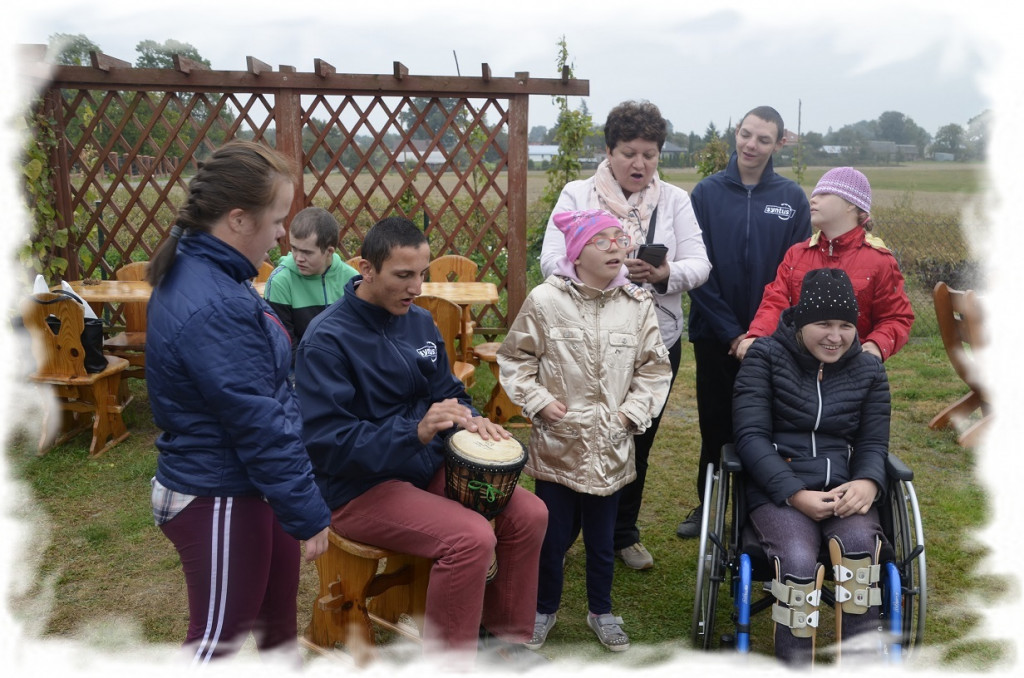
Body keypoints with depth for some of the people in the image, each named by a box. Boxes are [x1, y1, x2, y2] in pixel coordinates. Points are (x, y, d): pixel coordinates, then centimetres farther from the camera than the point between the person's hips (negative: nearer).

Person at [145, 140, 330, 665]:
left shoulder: (197, 272, 3)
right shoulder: (214, 308, -29)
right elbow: (257, 426, -26)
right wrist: (308, 514, -18)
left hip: (244, 488, 9)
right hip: (218, 502, -9)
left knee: (278, 606, 24)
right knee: (219, 638, 10)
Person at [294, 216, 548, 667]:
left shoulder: (420, 322, 4)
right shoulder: (327, 340, -19)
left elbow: (446, 390, 13)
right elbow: (327, 443, -24)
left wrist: (470, 419, -11)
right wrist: (417, 430, -34)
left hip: (430, 466, 8)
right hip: (361, 487, -8)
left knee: (529, 515, -2)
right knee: (471, 538, -27)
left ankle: (506, 636, 18)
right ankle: (448, 662, -4)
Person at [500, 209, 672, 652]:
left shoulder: (638, 304, -3)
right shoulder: (545, 301, -10)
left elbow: (655, 367, 5)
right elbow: (514, 358, 0)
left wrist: (633, 411, -4)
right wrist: (538, 400, -9)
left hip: (610, 447, 2)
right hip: (557, 442, -2)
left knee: (602, 539, 17)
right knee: (552, 536, 11)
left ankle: (601, 611, 40)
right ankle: (544, 608, 37)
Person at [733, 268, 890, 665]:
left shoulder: (869, 371, 12)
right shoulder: (766, 357, 1)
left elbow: (873, 442, 10)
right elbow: (751, 435, -6)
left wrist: (868, 482, -15)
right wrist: (795, 494, -19)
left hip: (844, 488, 3)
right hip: (777, 487, -2)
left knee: (860, 544, -32)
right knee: (798, 561, -32)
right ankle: (794, 663, -13)